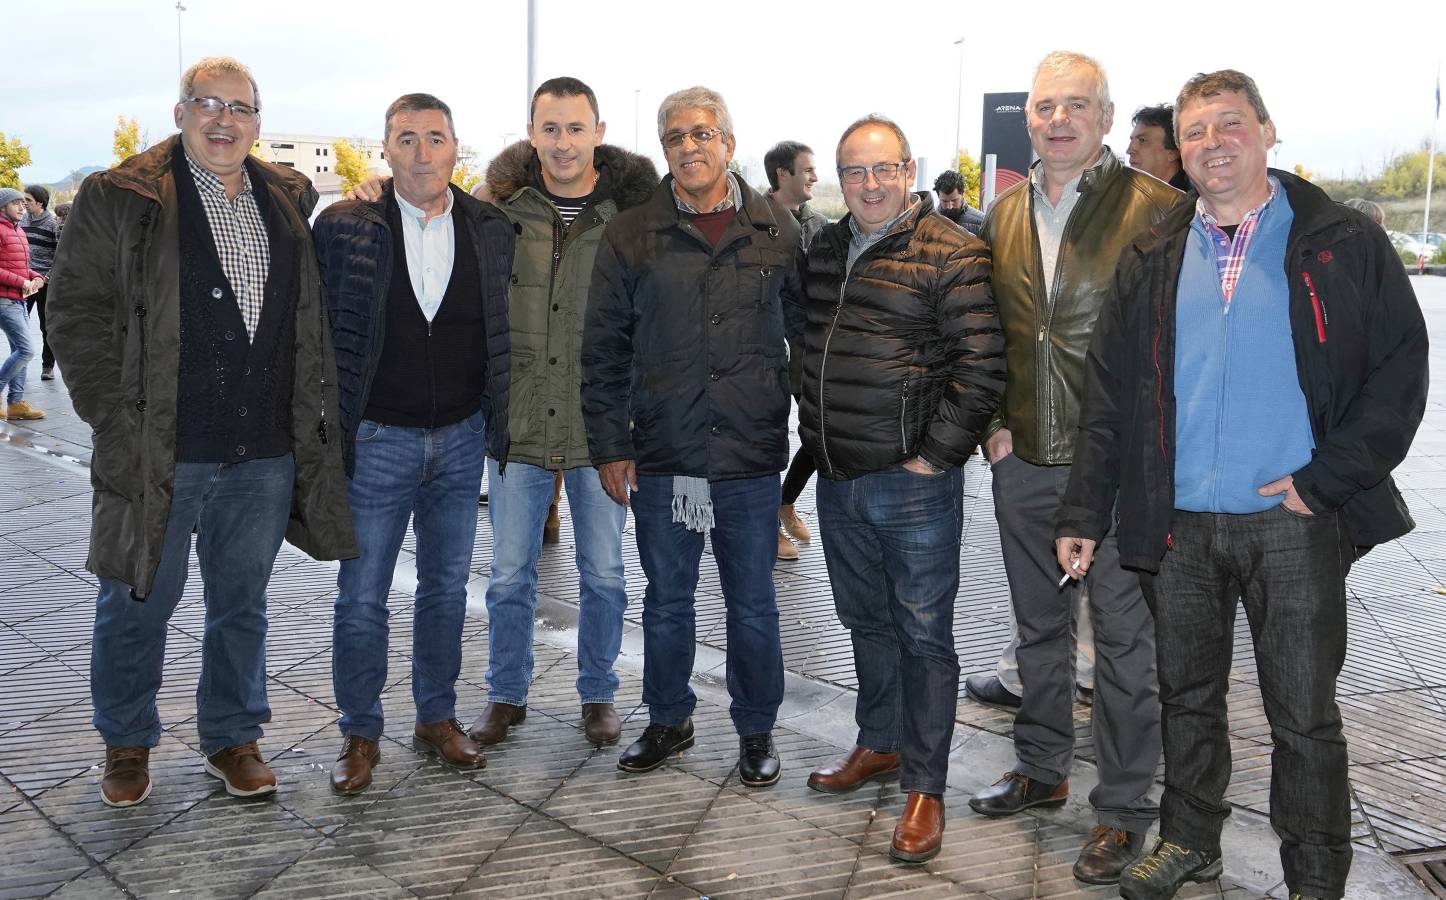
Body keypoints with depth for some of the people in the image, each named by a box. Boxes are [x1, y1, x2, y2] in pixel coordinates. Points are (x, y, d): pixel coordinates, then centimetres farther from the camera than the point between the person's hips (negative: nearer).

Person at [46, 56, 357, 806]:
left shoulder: (288, 201, 10)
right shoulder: (120, 199, -3)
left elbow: (311, 316, 17)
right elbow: (77, 311, -4)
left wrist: (311, 419, 9)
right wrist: (115, 420, -9)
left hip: (266, 455, 3)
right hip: (157, 454, -3)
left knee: (242, 603, 15)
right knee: (138, 604, 10)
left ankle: (233, 737, 31)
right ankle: (126, 744, 30)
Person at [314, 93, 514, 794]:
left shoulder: (493, 231, 2)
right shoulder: (345, 228, -5)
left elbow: (506, 335, 7)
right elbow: (319, 334, -2)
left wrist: (499, 426, 3)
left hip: (462, 439, 3)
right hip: (377, 439, -2)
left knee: (447, 586, 13)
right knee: (361, 595, 6)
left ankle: (437, 718, 29)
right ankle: (360, 733, 21)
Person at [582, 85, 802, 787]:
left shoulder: (776, 233, 3)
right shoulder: (631, 235, 2)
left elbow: (808, 334, 10)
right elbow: (603, 351, 3)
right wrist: (610, 446, -1)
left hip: (751, 461, 0)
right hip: (662, 459, 0)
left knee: (753, 605, 12)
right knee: (666, 601, 14)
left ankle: (756, 730, 30)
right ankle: (668, 721, 34)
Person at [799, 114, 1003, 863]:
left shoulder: (952, 256, -11)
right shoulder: (826, 250, 10)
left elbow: (981, 369, -14)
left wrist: (934, 457, -15)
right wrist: (815, 437, 15)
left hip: (913, 485, -6)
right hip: (837, 479, 7)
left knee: (923, 636, 3)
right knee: (866, 621, 20)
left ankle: (924, 787, 15)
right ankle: (879, 743, 38)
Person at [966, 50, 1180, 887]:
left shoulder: (1156, 209, -9)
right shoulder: (1005, 214, 9)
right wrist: (992, 423, 6)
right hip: (1023, 463, 6)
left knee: (1125, 639, 5)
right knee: (1040, 626, 19)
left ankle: (1125, 806, 19)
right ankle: (1042, 768, 36)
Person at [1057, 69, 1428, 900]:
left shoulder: (1343, 244, -2)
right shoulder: (1153, 260, 7)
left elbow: (1400, 370, -4)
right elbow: (1111, 393, 6)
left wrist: (1328, 480, -13)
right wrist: (1086, 513, 2)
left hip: (1294, 523, -3)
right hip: (1179, 524, 3)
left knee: (1305, 713, 7)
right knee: (1189, 697, 16)